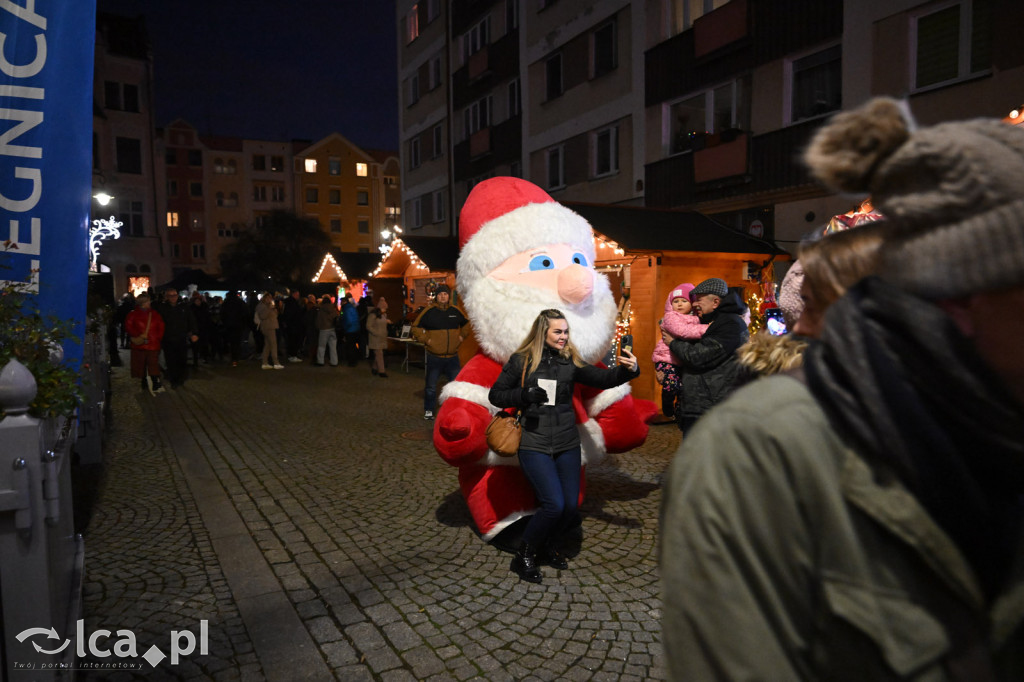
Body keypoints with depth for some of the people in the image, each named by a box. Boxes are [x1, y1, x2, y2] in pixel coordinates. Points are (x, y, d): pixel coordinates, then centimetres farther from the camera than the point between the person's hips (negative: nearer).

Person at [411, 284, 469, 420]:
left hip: (452, 357, 3)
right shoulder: (428, 311, -5)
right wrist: (426, 339, -7)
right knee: (431, 386, 6)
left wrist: (462, 336, 10)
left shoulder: (456, 310, 5)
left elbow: (466, 323, 22)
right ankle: (429, 410, 22)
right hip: (434, 357, -2)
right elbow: (416, 327, 1)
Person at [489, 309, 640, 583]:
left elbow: (602, 378, -5)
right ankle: (523, 556, 11)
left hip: (567, 445, 4)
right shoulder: (521, 361, -4)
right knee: (554, 504, -13)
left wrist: (628, 369, -24)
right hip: (534, 445, -4)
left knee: (571, 504, 5)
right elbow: (495, 395, 1)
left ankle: (547, 549, 34)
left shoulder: (570, 361, 3)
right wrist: (524, 395, -16)